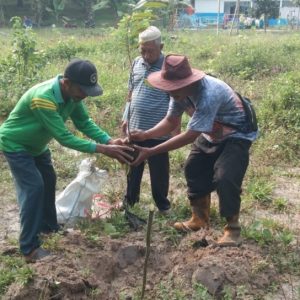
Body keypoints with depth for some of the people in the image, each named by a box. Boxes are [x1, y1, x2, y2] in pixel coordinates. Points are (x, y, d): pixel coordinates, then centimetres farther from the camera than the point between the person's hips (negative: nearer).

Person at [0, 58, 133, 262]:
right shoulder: (43, 98, -40)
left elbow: (85, 123, -11)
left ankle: (48, 227, 35)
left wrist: (110, 141, -27)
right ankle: (30, 248, -6)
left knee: (48, 181, 16)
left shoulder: (72, 94, -14)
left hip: (36, 144, 9)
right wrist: (102, 150, -41)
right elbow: (64, 137, -39)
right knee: (33, 188, -14)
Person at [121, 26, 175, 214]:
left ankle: (162, 203, 29)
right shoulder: (137, 63, 5)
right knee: (133, 167, 19)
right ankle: (130, 200, 37)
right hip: (135, 128, 5)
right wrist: (126, 117, 11)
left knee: (159, 170, 11)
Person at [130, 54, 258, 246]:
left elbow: (190, 136, -38)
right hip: (212, 134, 9)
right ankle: (200, 219, 26)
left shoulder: (208, 95, -40)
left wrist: (150, 152, -38)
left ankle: (233, 227, -3)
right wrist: (145, 135, -20)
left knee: (225, 178, -23)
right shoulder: (182, 90, -14)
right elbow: (171, 121, -2)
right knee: (194, 170, 10)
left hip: (237, 135, -8)